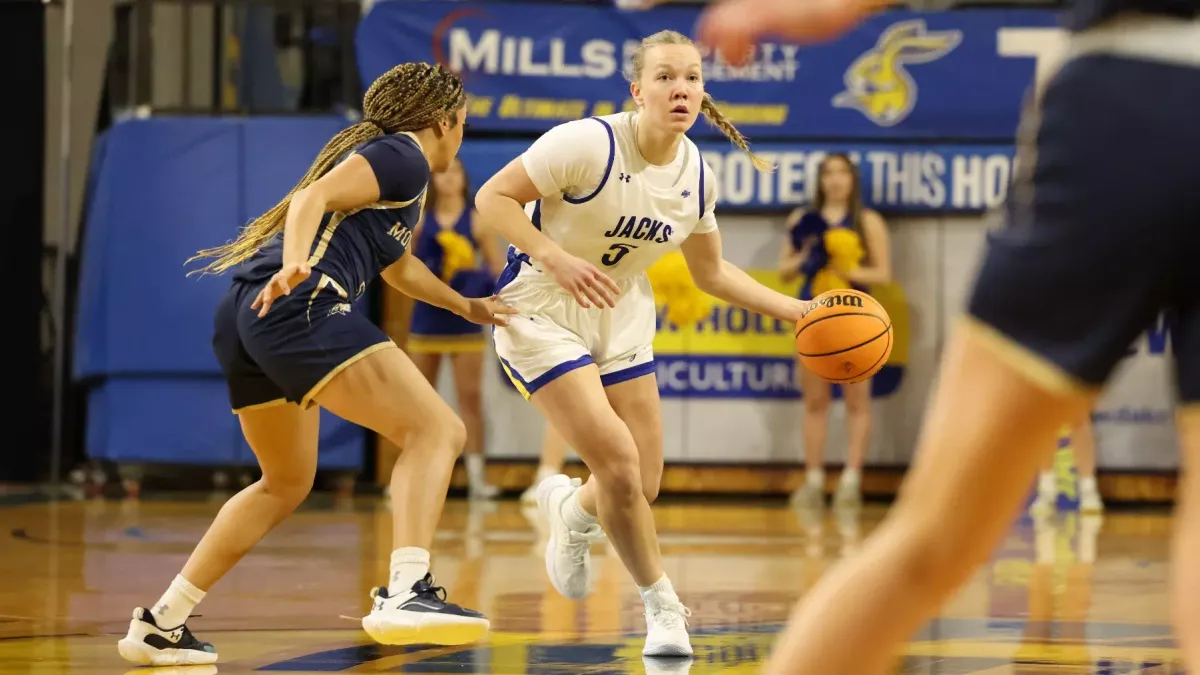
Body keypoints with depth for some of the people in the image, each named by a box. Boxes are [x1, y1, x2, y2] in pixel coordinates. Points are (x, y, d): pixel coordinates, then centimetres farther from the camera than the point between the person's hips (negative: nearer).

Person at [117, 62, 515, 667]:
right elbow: (314, 196, -14)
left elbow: (396, 264, 50)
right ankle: (406, 593, -36)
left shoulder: (378, 153, 33)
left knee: (287, 482, 26)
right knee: (437, 430, -16)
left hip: (244, 320, 10)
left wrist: (468, 307, 60)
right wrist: (294, 263, -30)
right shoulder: (403, 157, 4)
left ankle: (160, 624, 26)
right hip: (299, 305, -10)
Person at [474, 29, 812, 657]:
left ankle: (570, 508, 39)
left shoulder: (696, 175, -2)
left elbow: (711, 273, 13)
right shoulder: (589, 144, -22)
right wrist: (558, 260, -31)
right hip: (540, 313, -6)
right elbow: (493, 197, -18)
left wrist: (795, 310, 4)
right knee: (619, 462, -18)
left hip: (621, 316, 6)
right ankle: (660, 603, 4)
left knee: (641, 488, 2)